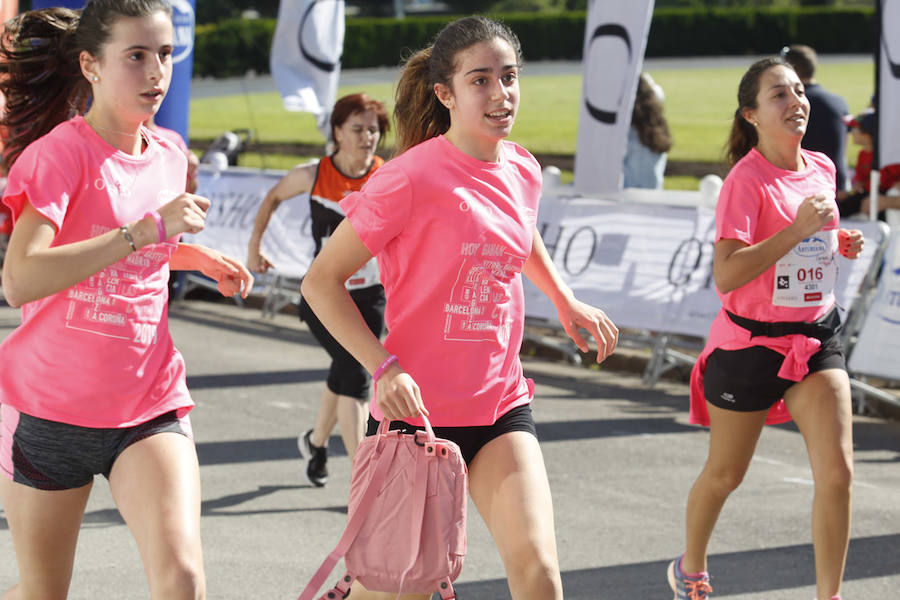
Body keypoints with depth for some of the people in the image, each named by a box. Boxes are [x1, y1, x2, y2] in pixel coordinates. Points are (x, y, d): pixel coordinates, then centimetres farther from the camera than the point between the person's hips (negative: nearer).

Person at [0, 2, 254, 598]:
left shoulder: (169, 160, 6)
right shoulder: (58, 153, -14)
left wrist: (195, 256, 10)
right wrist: (147, 229, -31)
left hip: (149, 407, 4)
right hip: (49, 409, -4)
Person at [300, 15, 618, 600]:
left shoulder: (522, 170, 3)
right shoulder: (412, 178, -17)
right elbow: (321, 280, -14)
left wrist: (566, 301, 26)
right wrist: (383, 367, -24)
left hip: (501, 406, 5)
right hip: (415, 408, -5)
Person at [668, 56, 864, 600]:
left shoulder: (822, 168, 4)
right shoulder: (748, 179, -17)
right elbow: (726, 275, -26)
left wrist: (842, 243, 2)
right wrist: (797, 231, -31)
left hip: (817, 337, 5)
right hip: (750, 343, -5)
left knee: (838, 472, -9)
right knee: (725, 474, 12)